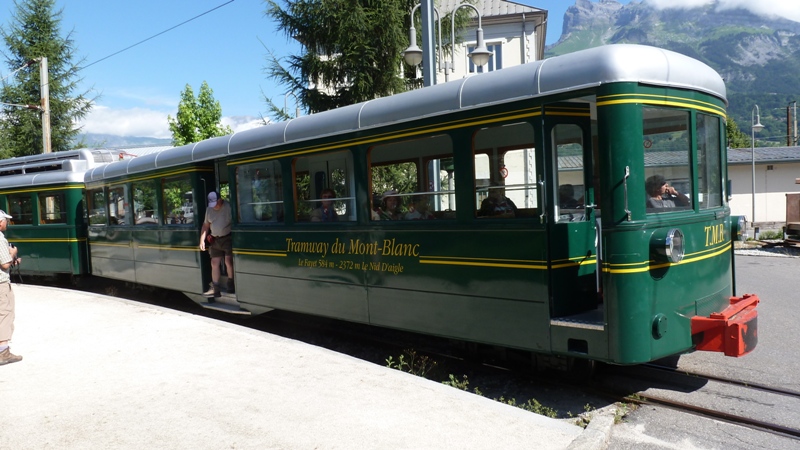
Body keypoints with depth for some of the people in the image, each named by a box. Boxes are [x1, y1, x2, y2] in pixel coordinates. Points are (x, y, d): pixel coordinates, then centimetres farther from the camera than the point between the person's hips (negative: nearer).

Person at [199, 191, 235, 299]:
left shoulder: (228, 207, -13)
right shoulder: (209, 209, 8)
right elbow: (205, 225, 13)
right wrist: (202, 240, 7)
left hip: (228, 238, -6)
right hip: (215, 240, 6)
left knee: (228, 261, -9)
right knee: (214, 263, 4)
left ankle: (231, 285, 7)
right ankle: (215, 289, 9)